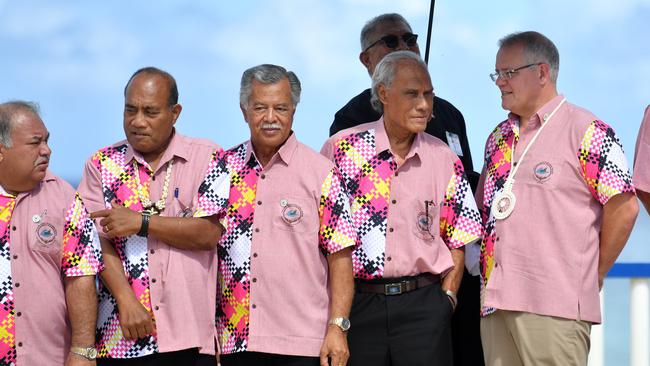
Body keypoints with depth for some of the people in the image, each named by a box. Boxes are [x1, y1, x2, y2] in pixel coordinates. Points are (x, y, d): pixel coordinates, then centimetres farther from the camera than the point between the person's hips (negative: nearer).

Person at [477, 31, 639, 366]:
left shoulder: (586, 131, -4)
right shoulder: (499, 138, 19)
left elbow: (623, 207, -7)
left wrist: (592, 274, -1)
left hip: (554, 306, -7)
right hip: (496, 301, 7)